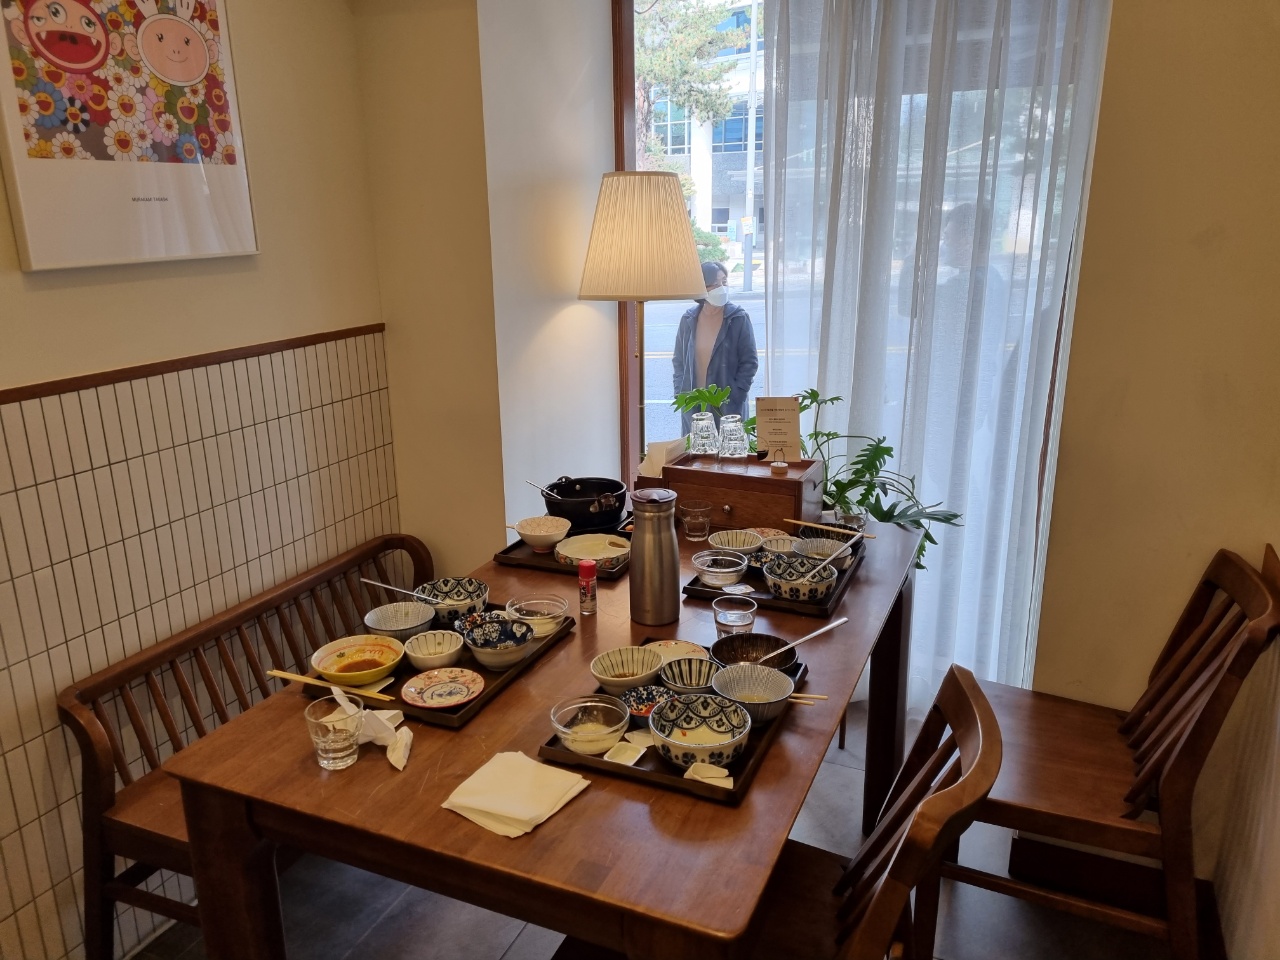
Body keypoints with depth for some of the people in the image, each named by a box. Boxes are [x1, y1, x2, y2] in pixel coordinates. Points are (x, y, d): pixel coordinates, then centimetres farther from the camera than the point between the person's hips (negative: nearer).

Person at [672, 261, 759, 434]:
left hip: (728, 405, -2)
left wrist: (734, 395, -11)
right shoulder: (688, 319, 3)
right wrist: (680, 393, 0)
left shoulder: (739, 318, -5)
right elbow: (678, 360, 11)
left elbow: (750, 361, -4)